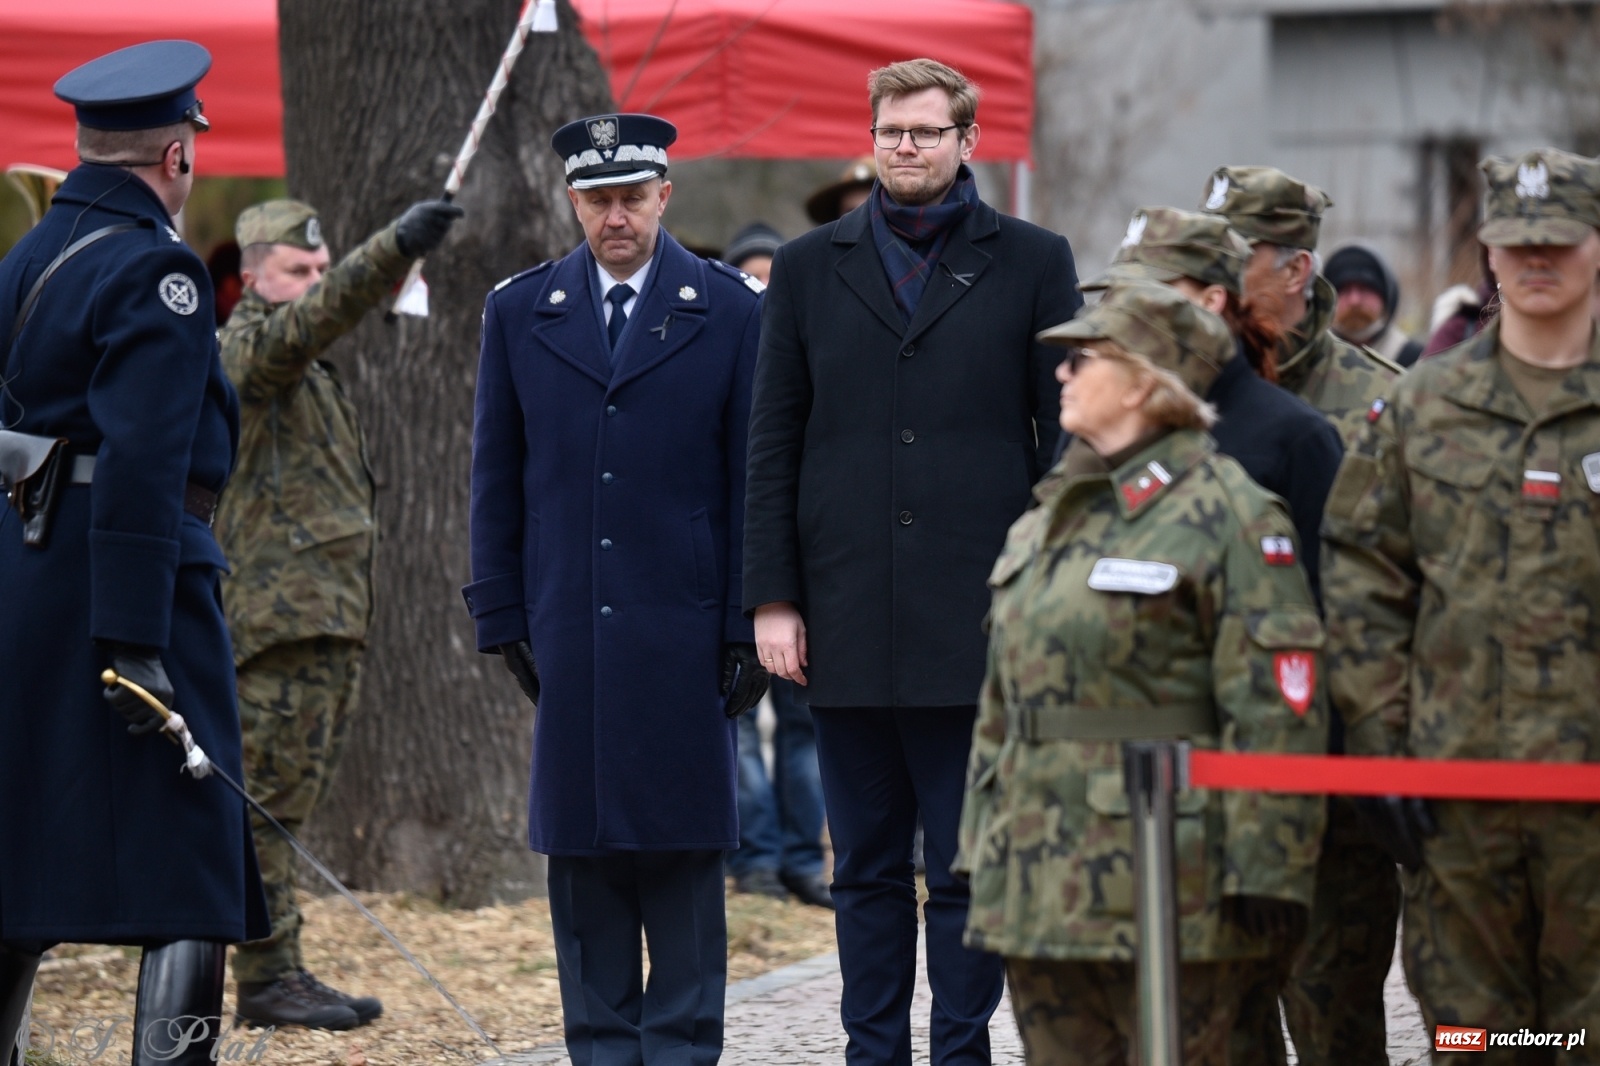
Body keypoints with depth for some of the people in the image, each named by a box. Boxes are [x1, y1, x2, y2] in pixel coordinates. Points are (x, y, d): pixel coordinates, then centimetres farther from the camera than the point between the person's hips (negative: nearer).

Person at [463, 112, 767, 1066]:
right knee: (580, 844, 4)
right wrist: (502, 617, 4)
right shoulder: (521, 311, 8)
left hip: (683, 630, -2)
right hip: (566, 629, 2)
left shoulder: (732, 311, 2)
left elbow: (754, 481, 1)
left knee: (683, 843, 0)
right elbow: (497, 479, 10)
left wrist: (751, 628, -3)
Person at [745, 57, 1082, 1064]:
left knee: (971, 866, 0)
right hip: (851, 620, 2)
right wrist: (773, 597, 1)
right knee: (867, 868, 8)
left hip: (978, 617, -2)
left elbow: (1068, 436, 3)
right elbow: (773, 444, 9)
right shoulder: (810, 265, 10)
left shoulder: (1032, 262, 4)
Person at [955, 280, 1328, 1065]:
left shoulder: (1227, 515, -7)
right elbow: (1000, 703, 22)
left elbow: (1277, 716, -12)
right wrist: (979, 853, 18)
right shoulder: (1044, 521, 18)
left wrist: (1267, 880, -16)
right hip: (1038, 891, 8)